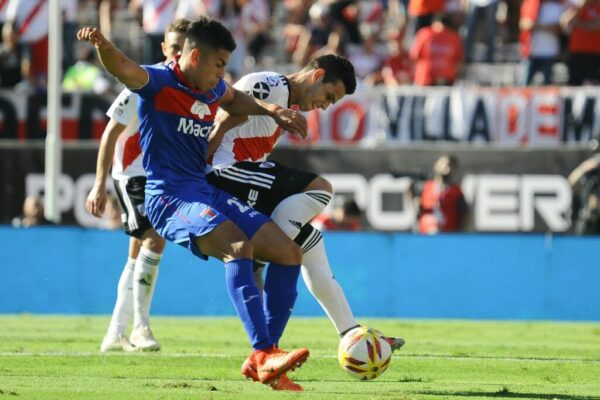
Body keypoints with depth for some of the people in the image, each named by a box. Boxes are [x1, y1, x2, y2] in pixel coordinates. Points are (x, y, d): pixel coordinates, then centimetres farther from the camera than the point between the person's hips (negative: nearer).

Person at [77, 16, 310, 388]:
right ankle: (263, 353, -39)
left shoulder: (212, 90, 14)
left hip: (207, 191, 9)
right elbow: (124, 68, -31)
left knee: (289, 253, 1)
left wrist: (273, 111, 28)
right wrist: (103, 46, -53)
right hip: (170, 196, -9)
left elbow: (234, 98, 40)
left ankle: (264, 358, 6)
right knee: (238, 245, -34)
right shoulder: (158, 82, -9)